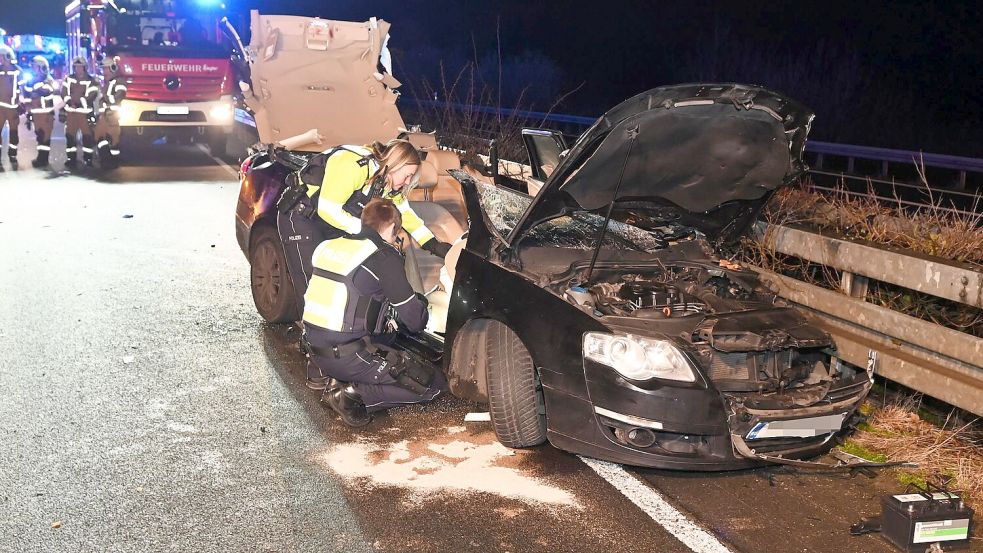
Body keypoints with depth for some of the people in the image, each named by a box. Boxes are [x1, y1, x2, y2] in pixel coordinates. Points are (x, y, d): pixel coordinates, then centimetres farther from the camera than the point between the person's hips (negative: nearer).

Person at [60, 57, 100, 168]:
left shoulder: (91, 81, -1)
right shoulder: (68, 79, 10)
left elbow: (91, 96, -11)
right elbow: (64, 93, 3)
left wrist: (79, 102, -20)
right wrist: (70, 101, -15)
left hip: (85, 112, -3)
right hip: (70, 111, 3)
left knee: (87, 135, -5)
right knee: (69, 135, 4)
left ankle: (88, 158, 3)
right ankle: (71, 158, 12)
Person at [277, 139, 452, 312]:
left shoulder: (386, 179, -1)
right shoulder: (351, 163, -29)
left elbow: (404, 212, 9)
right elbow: (328, 209, -31)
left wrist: (433, 245, 2)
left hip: (330, 223, 9)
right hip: (299, 218, -9)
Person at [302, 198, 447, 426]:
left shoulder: (328, 246, 11)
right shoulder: (384, 258, -11)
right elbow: (415, 321, -7)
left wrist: (387, 317, 20)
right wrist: (420, 301, 16)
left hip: (312, 347, 8)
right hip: (347, 356, -8)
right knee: (434, 384, -3)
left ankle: (322, 373, 16)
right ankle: (353, 394, -13)